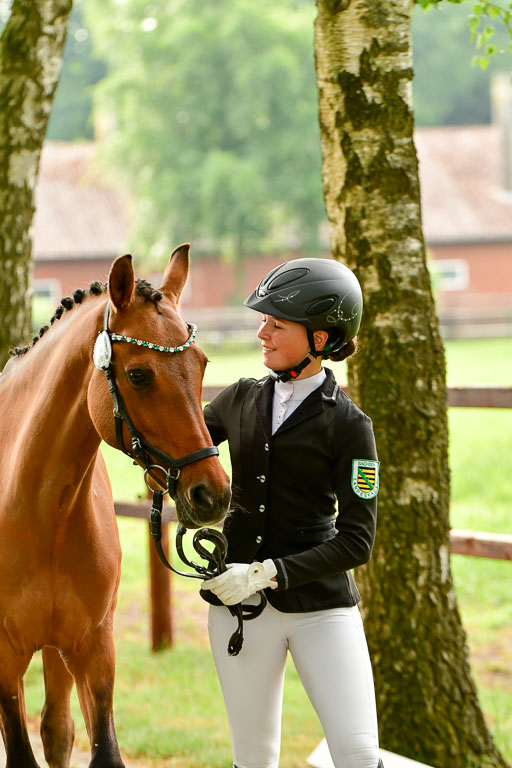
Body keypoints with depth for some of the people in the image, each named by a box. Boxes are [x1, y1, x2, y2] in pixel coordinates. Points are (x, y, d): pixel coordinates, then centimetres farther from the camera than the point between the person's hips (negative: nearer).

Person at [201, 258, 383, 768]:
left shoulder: (347, 426, -7)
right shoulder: (241, 401, 6)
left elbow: (356, 542, -11)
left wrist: (269, 572, -19)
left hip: (320, 603, -4)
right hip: (238, 605, 4)